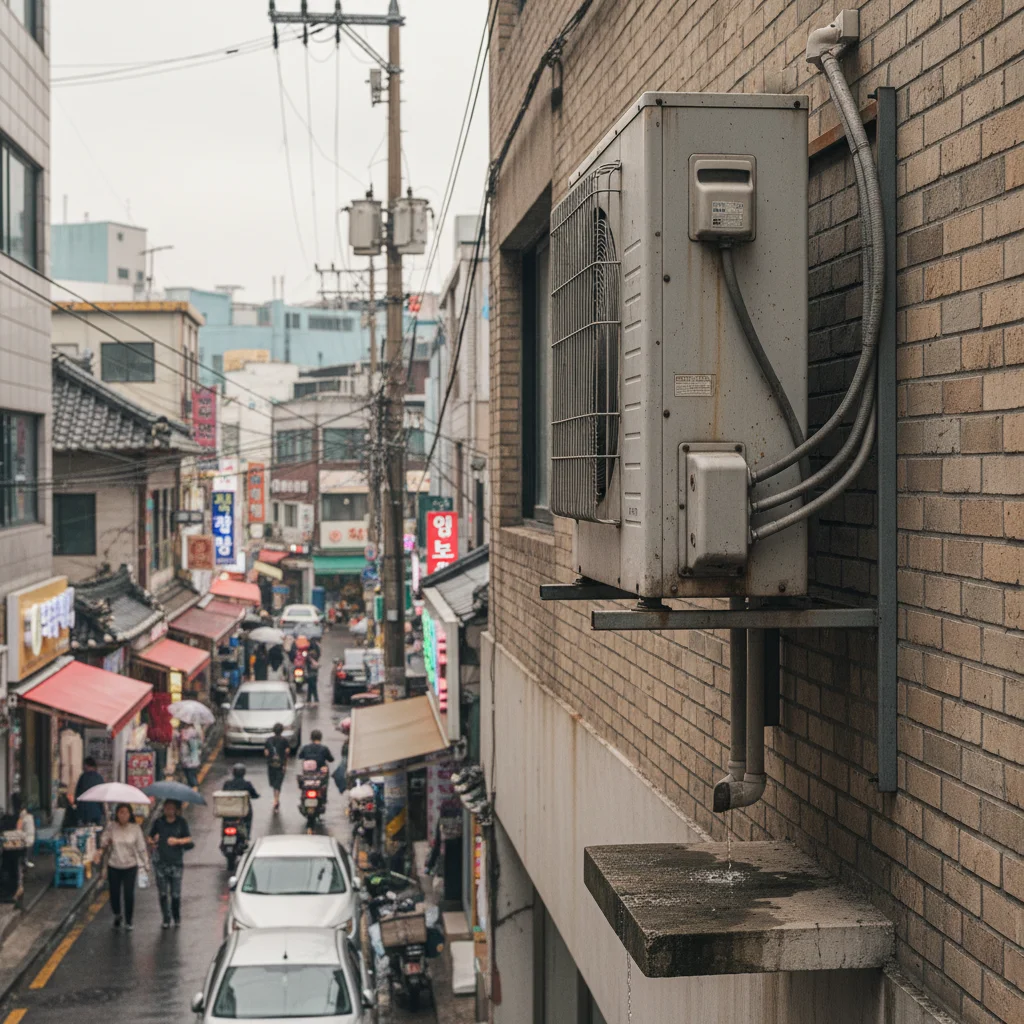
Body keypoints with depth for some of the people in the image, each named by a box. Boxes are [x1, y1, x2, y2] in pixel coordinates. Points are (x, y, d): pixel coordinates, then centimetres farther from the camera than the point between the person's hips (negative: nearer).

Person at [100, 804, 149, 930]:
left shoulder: (135, 828, -4)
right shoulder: (111, 827, -4)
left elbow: (141, 847, 0)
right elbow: (103, 841, 3)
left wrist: (146, 864, -1)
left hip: (130, 866, -1)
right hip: (113, 866, 1)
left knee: (129, 894, -2)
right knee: (114, 893, 8)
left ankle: (129, 921, 17)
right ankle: (117, 915, 38)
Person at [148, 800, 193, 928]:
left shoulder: (181, 823, 4)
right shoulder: (158, 822, 7)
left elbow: (189, 839, 3)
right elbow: (151, 836, 14)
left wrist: (177, 841, -14)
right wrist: (152, 842, -7)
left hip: (176, 863, -1)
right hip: (161, 863, 1)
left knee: (175, 894, -2)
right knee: (163, 893, 2)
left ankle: (177, 917, 16)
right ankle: (166, 919, 13)